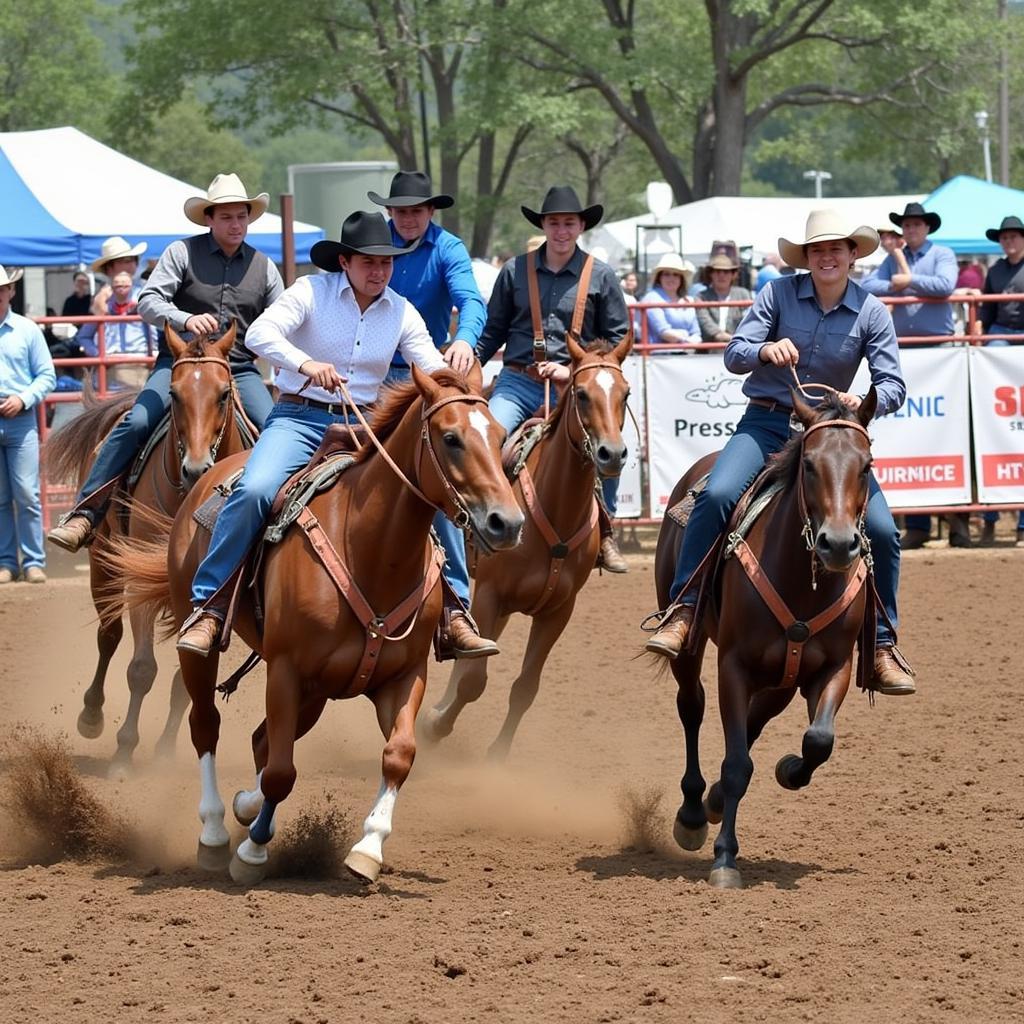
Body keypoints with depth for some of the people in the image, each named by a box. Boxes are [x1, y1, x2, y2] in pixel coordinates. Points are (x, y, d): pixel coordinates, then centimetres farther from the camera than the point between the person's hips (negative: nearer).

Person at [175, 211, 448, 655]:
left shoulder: (402, 313, 9)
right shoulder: (313, 291, -4)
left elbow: (433, 369, 3)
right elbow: (260, 334, -17)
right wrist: (306, 364, -36)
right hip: (299, 418, -4)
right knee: (255, 490, -31)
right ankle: (208, 603, -24)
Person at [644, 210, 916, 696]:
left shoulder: (872, 313, -2)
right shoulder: (779, 293, -4)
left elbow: (893, 386, -6)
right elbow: (734, 354, -6)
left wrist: (865, 401, -29)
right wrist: (766, 350, -29)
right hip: (766, 422, -1)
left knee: (882, 531, -11)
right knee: (718, 494, -29)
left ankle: (881, 648, 4)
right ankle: (682, 609, -24)